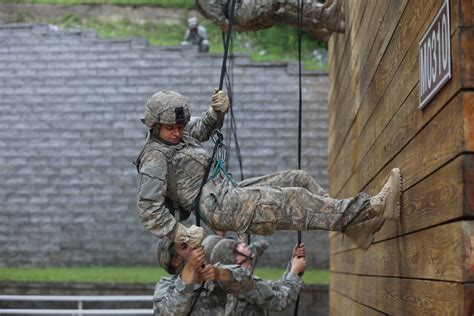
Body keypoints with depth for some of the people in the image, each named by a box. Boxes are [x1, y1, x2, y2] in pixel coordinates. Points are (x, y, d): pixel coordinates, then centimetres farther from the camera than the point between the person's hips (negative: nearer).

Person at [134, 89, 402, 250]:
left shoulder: (177, 136, 14)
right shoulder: (155, 158, -11)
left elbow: (200, 131, 35)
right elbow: (149, 209, -18)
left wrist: (216, 112, 13)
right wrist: (181, 236, -22)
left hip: (230, 192, 10)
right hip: (220, 206, -10)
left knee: (298, 179, 3)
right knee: (293, 200, -21)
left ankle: (357, 227, -3)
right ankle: (370, 209, -22)